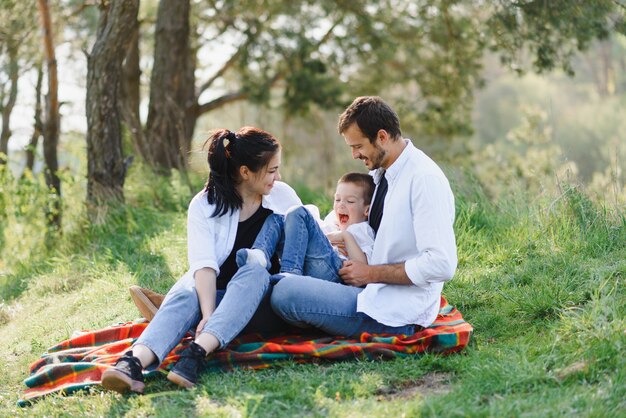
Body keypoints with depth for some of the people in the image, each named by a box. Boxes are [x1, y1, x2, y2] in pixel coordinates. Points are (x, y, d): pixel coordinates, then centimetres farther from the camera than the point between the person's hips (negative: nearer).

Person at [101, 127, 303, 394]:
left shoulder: (282, 195, 5)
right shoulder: (204, 205, -3)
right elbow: (204, 264, -17)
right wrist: (208, 314, -32)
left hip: (263, 307, 1)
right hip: (217, 296, -1)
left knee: (254, 271, -31)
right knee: (186, 292, -32)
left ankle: (196, 354, -50)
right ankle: (135, 362, -60)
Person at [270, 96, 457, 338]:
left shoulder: (424, 179, -18)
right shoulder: (379, 173, 9)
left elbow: (441, 265, -24)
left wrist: (371, 273, -17)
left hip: (396, 315, -9)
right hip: (371, 289, 9)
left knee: (284, 292, -25)